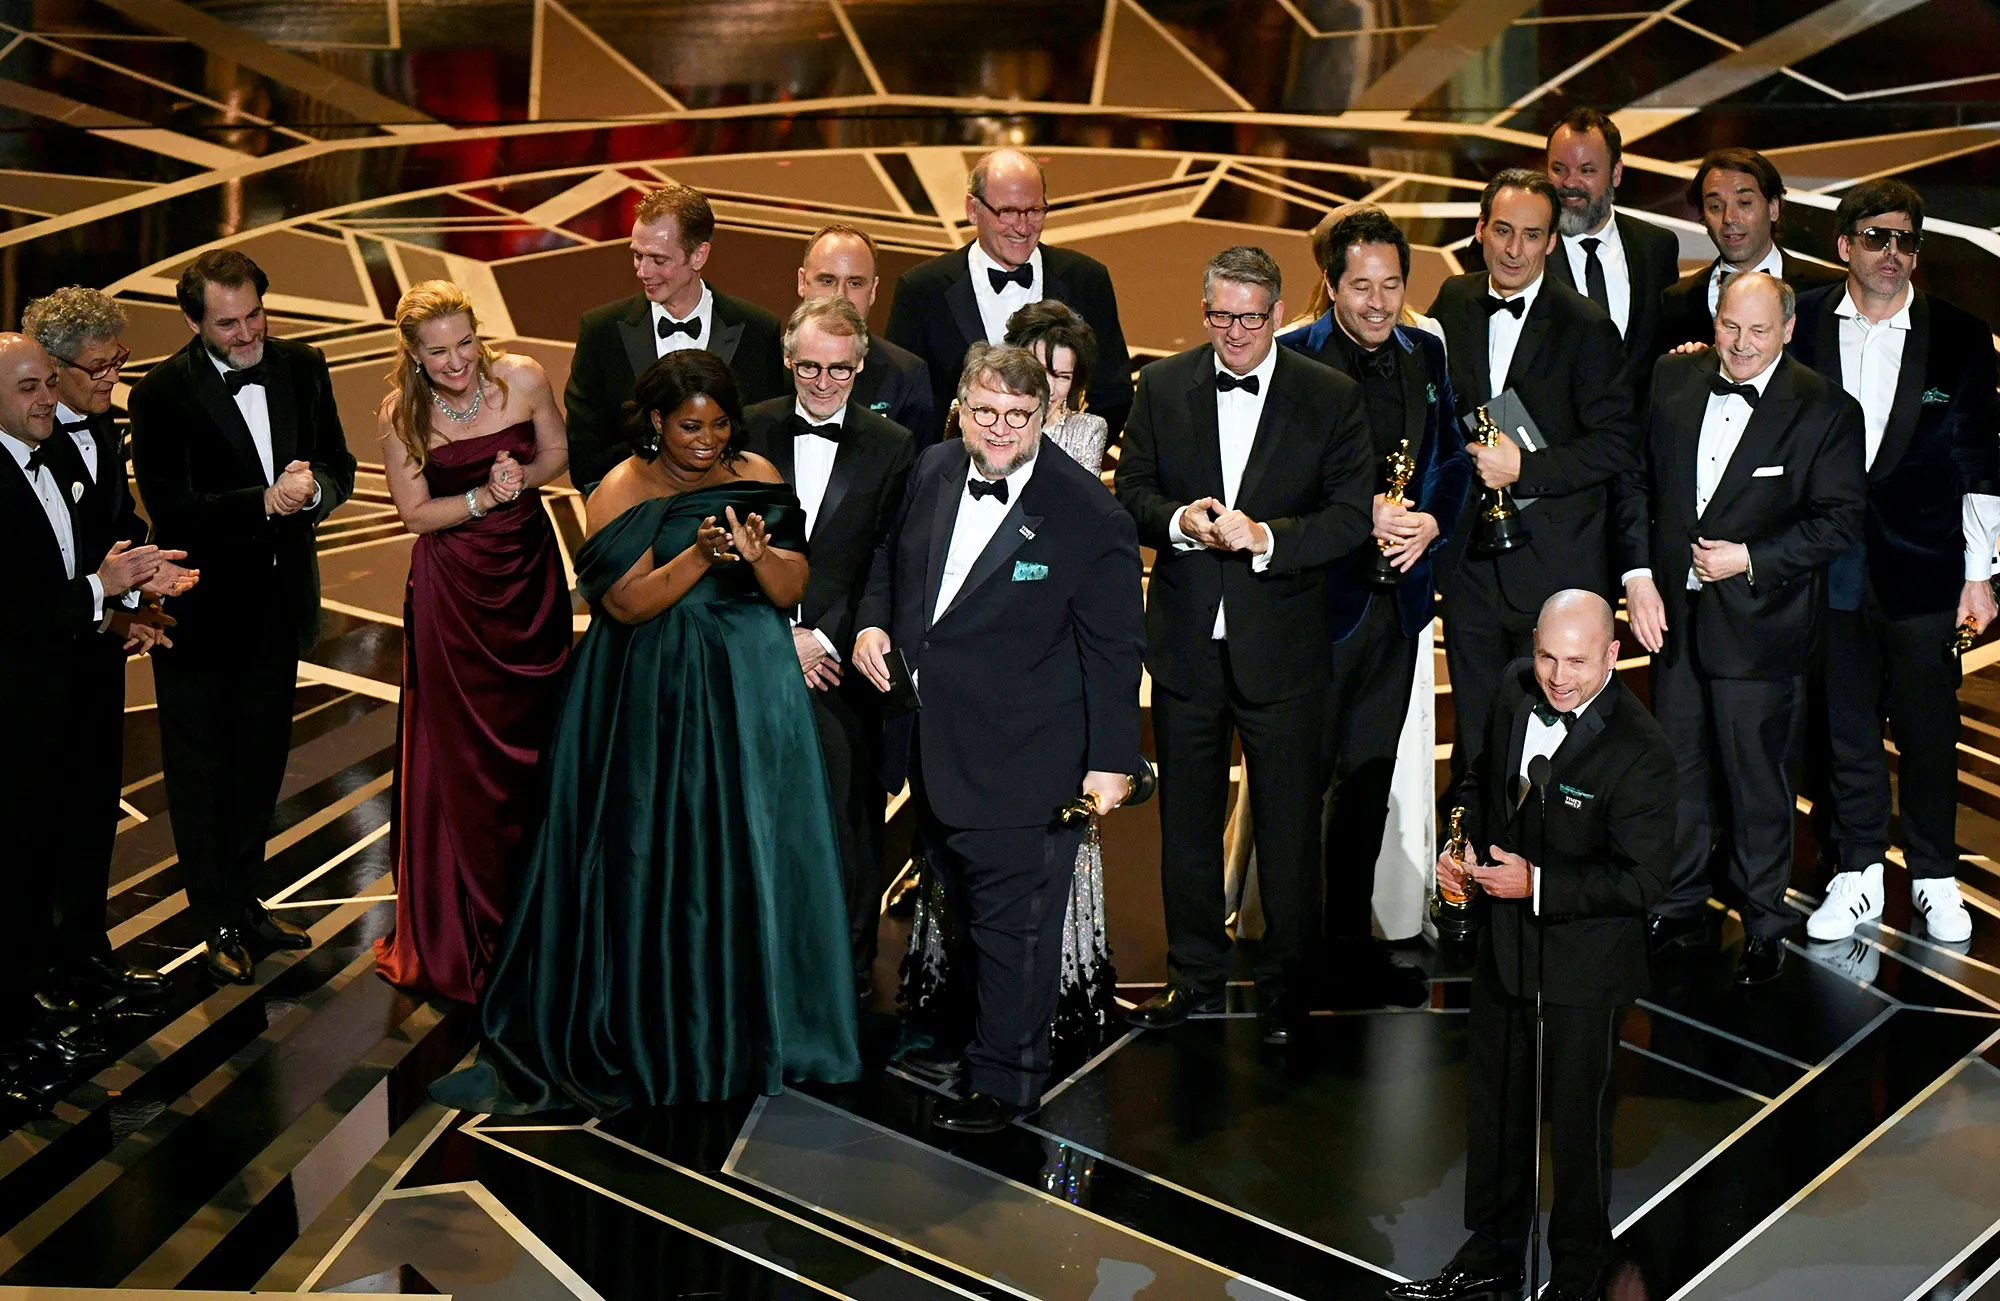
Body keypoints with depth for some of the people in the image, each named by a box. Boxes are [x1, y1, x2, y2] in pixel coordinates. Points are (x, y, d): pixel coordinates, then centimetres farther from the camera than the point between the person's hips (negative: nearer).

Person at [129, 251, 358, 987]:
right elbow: (170, 509, -21)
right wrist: (264, 503, -27)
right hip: (200, 612, -5)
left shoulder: (302, 369, -2)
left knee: (261, 762, 18)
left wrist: (313, 486, -20)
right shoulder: (162, 394, -17)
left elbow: (339, 468, 2)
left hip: (279, 602, 5)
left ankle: (244, 902, 35)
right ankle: (218, 923, 23)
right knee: (200, 770, 9)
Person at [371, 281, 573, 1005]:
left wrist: (525, 476, -15)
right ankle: (455, 928, 17)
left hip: (530, 572, 2)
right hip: (451, 589, -2)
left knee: (532, 741, 11)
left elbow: (558, 451, 5)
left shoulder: (522, 378, -9)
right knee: (455, 752, 2)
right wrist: (484, 497, -22)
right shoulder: (400, 415, -11)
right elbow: (414, 512, -7)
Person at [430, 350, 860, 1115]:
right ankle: (648, 1026, 12)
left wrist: (757, 554, -21)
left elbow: (790, 591, 0)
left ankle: (754, 1020, 16)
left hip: (748, 693, 2)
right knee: (654, 855, 2)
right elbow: (627, 602, -12)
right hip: (656, 701, -2)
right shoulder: (622, 493, -5)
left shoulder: (758, 478, 3)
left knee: (750, 851, 3)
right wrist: (702, 554, -24)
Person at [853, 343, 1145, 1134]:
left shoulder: (1090, 517, -15)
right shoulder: (933, 473, 2)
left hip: (1020, 757, -6)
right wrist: (874, 622, 1)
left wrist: (1111, 759, -12)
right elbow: (892, 559, 21)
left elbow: (1113, 648, -11)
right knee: (962, 899, 19)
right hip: (930, 741, 6)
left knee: (1012, 917, 2)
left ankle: (1004, 1080, 16)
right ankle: (978, 1018, 40)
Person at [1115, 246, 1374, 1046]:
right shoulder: (1162, 388, 4)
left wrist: (1267, 538, -21)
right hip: (1185, 642, 3)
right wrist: (1179, 521, -17)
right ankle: (1195, 973, 28)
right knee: (1186, 816, 13)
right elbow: (1131, 492, 4)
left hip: (1282, 645, -2)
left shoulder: (1332, 399, -3)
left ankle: (1286, 981, 21)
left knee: (1289, 822, 6)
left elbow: (1352, 516, -8)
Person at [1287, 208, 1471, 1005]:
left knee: (1368, 779, 14)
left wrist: (1431, 523, -6)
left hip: (1399, 596, 6)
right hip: (1316, 596, -6)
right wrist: (1357, 516, -20)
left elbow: (1452, 459, 14)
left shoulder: (1425, 355, 10)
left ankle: (1352, 948, 25)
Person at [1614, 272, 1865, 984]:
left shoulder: (1825, 410, -9)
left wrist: (1750, 559, -17)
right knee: (1678, 771, 15)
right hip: (1673, 612, 4)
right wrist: (1638, 575, -3)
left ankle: (1764, 926, 22)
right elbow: (1635, 480, 6)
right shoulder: (1671, 381, 2)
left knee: (1758, 784, 6)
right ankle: (1681, 907, 32)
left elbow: (1840, 519, -9)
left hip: (1760, 621, -4)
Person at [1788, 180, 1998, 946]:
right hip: (1829, 567, 1)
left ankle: (1934, 878, 21)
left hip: (1922, 571, -1)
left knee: (1928, 730, 6)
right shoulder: (1804, 324, 2)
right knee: (1844, 728, 8)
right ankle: (1857, 875, 21)